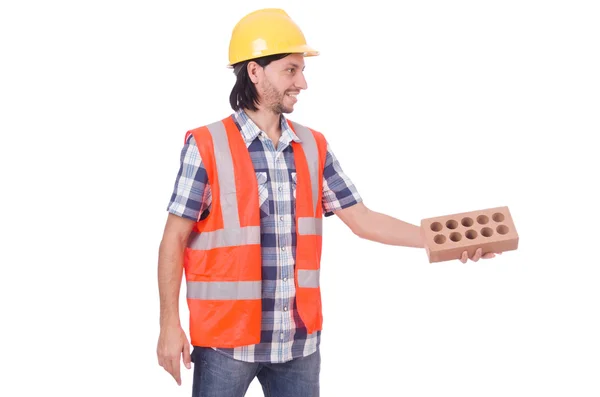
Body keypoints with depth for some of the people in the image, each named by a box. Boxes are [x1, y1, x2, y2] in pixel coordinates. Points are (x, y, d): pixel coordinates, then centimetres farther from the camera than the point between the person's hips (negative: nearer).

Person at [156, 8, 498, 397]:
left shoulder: (313, 147, 5)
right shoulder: (206, 147, -9)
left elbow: (363, 220, 7)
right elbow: (175, 239, -5)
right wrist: (170, 325, -9)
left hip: (299, 339, 4)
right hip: (226, 339, -4)